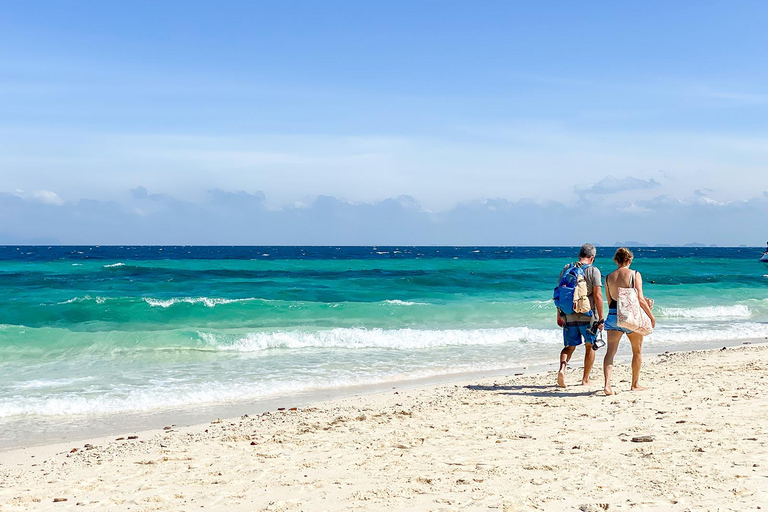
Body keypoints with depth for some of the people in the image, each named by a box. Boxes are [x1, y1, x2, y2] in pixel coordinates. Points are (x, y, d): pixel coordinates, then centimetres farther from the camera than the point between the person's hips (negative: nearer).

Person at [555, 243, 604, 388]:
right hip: (588, 315, -3)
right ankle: (585, 379, 16)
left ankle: (562, 368, -15)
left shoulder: (567, 268, 5)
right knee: (590, 346, 14)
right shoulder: (593, 271, -7)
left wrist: (559, 315, 14)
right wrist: (601, 318, -7)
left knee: (569, 346, 13)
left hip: (569, 315, 3)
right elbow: (598, 295, -12)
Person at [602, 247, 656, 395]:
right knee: (637, 351, 16)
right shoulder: (635, 274, -5)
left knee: (610, 351, -3)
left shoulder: (608, 277, 7)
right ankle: (635, 384, 25)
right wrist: (651, 315, -1)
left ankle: (607, 384, -21)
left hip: (613, 315, 2)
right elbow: (640, 299, -12)